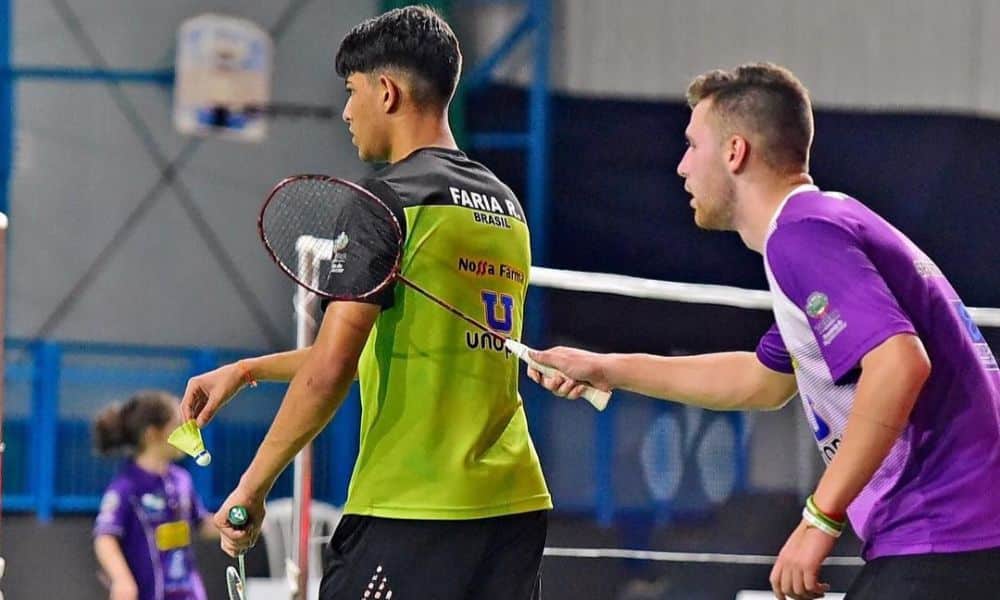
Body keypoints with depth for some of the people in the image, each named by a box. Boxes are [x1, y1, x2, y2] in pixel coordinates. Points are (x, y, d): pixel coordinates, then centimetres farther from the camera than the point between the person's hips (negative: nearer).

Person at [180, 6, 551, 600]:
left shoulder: (388, 199, -7)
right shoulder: (507, 207, 17)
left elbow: (330, 370, -13)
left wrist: (252, 487, -4)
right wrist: (247, 371, 30)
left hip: (411, 510, -8)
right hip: (515, 505, 8)